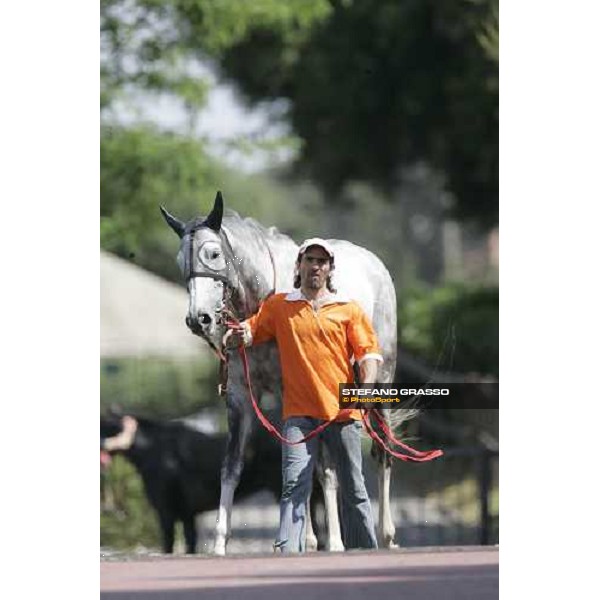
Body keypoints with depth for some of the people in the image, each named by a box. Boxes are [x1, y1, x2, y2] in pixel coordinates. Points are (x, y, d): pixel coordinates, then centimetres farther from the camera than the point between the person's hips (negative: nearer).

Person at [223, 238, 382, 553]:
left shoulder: (349, 309, 8)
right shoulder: (278, 306, 10)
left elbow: (368, 352, 3)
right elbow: (250, 330, 11)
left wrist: (366, 388, -14)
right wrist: (238, 335, -14)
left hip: (342, 410, 1)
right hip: (299, 412, -1)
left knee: (353, 489, 7)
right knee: (295, 485, -12)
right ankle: (288, 554, -20)